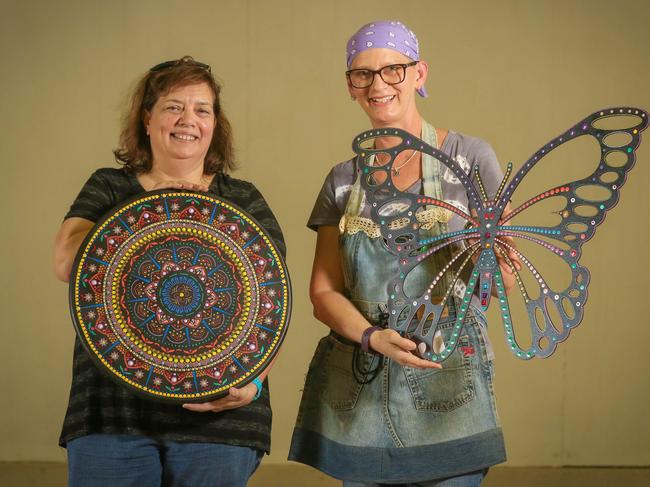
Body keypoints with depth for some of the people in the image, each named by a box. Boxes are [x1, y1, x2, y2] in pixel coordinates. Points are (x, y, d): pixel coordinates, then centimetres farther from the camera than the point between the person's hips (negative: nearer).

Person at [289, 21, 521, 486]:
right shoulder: (344, 180, 10)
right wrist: (373, 337, -12)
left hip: (447, 381, -3)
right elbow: (324, 293, 7)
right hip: (356, 389, 3)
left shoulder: (469, 156, 0)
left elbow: (504, 283, 1)